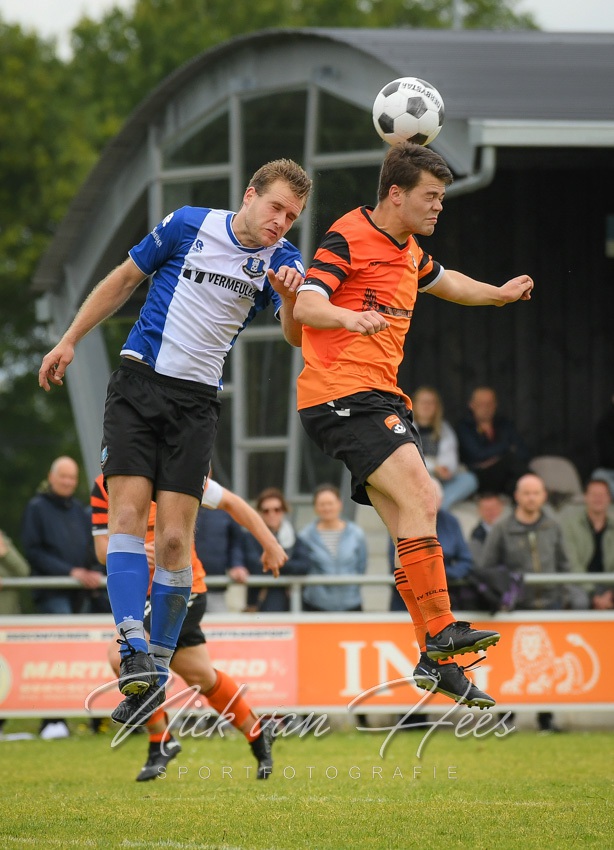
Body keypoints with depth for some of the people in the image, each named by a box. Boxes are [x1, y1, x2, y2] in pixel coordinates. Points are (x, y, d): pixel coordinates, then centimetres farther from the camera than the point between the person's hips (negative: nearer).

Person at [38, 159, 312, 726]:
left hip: (197, 402, 1)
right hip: (139, 383, -1)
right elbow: (125, 279, 11)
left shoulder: (282, 260, 1)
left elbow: (296, 336, -14)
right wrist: (70, 340, 11)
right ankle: (134, 650, -25)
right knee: (128, 515, -16)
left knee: (174, 538, -7)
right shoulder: (189, 225, -2)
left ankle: (158, 669, 2)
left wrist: (291, 298, -36)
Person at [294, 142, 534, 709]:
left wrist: (499, 294, 48)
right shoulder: (349, 238, -9)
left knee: (417, 512, 3)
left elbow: (442, 281, 41)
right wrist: (350, 317, -39)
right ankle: (440, 631, -25)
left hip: (382, 396, 9)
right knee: (417, 495, -22)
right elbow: (305, 305, -21)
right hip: (341, 392, -9)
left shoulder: (409, 251, 19)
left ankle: (435, 662, 4)